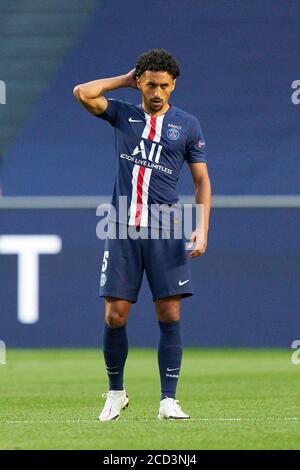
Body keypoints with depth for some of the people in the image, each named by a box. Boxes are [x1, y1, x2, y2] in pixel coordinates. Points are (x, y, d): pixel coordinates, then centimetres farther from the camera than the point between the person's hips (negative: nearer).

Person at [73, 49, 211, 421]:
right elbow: (82, 93, -3)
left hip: (165, 232, -1)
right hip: (122, 229, 1)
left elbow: (201, 180, 9)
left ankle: (168, 401, -2)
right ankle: (115, 393, 15)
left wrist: (202, 229, -2)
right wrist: (126, 80, 6)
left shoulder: (187, 125, 8)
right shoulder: (123, 115, 11)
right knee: (114, 316, -2)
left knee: (170, 315, -6)